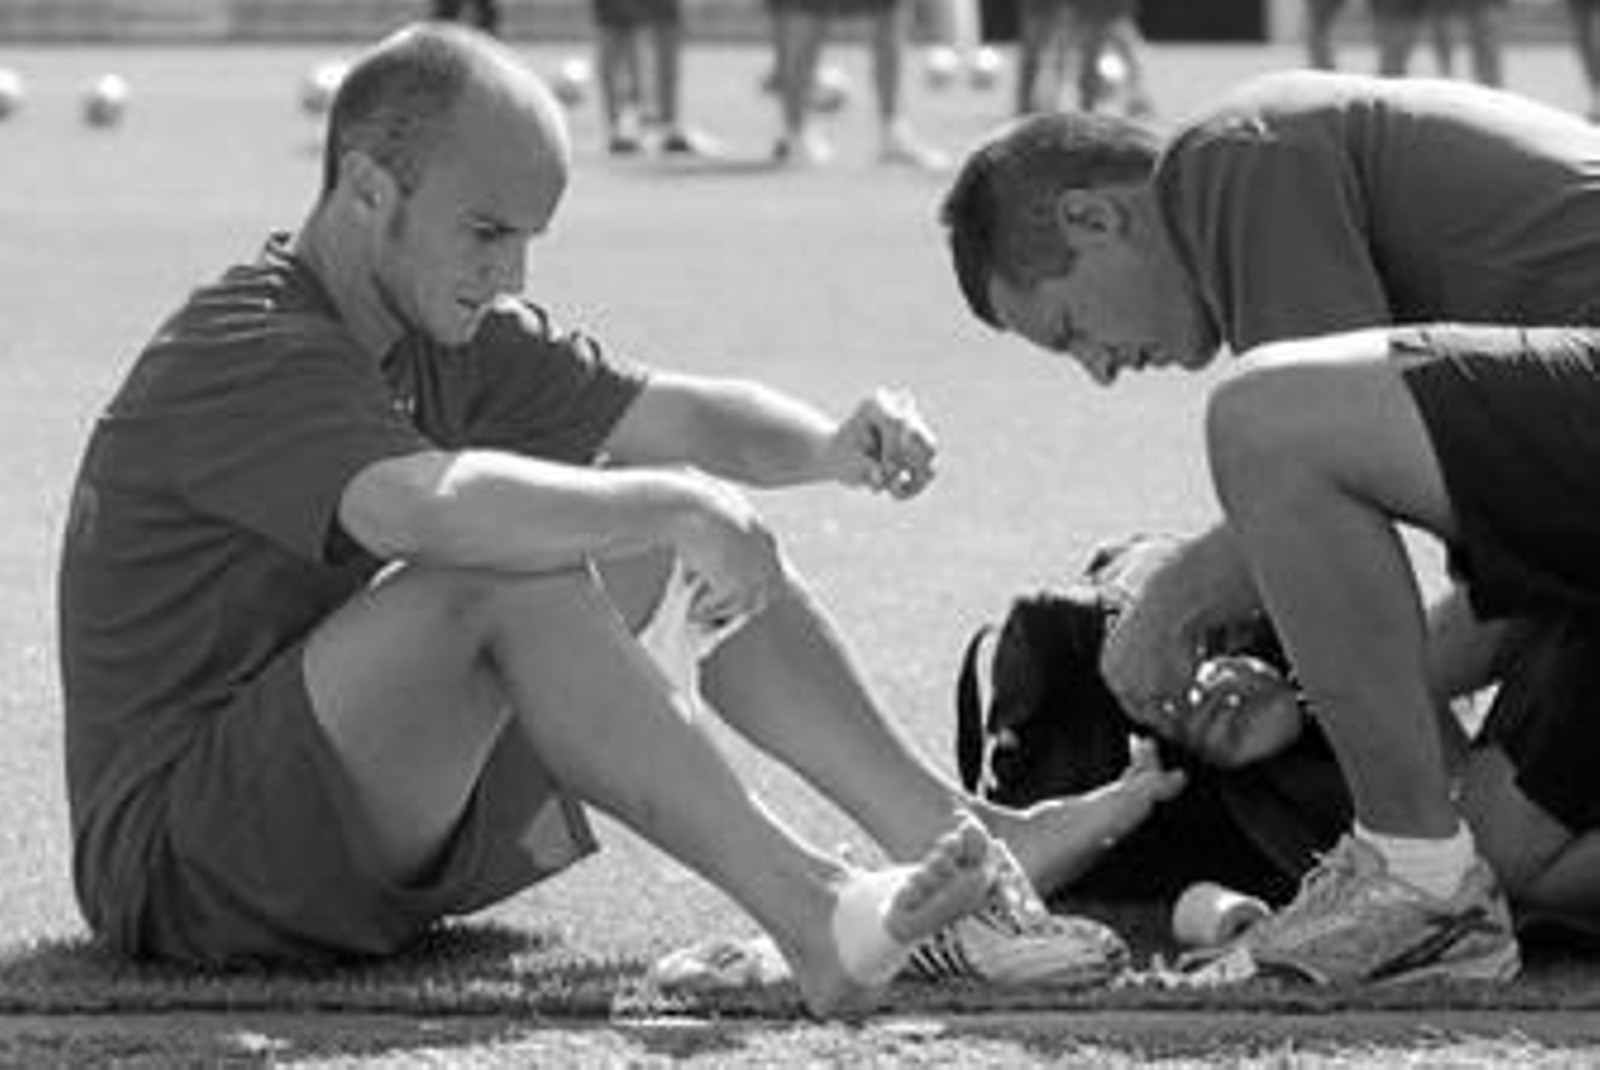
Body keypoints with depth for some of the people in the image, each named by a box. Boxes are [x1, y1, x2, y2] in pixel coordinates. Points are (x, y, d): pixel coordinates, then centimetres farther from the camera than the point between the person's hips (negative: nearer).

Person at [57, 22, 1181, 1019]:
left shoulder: (448, 337, 11)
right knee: (510, 572, -30)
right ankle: (811, 913, -37)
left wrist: (831, 447, -13)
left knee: (672, 549, 2)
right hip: (174, 855, -9)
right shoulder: (239, 356, -19)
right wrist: (670, 505, -33)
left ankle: (956, 836, -7)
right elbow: (431, 507, -38)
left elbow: (670, 415, 6)